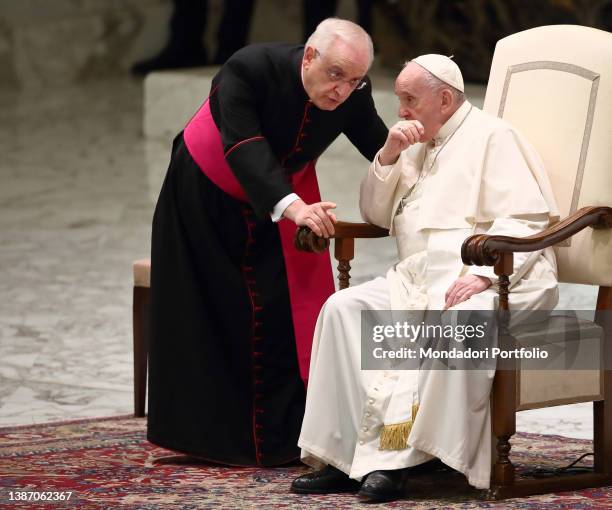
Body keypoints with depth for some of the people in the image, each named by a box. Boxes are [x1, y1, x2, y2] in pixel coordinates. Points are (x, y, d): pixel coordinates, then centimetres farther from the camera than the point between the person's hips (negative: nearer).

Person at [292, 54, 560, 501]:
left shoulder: (494, 138, -2)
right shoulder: (419, 146, 23)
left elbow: (527, 220, -13)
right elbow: (375, 214, 23)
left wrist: (484, 275, -26)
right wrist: (389, 156, 6)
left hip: (490, 281, -8)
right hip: (419, 279, 8)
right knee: (344, 308, -14)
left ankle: (398, 457, -36)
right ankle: (343, 455, -21)